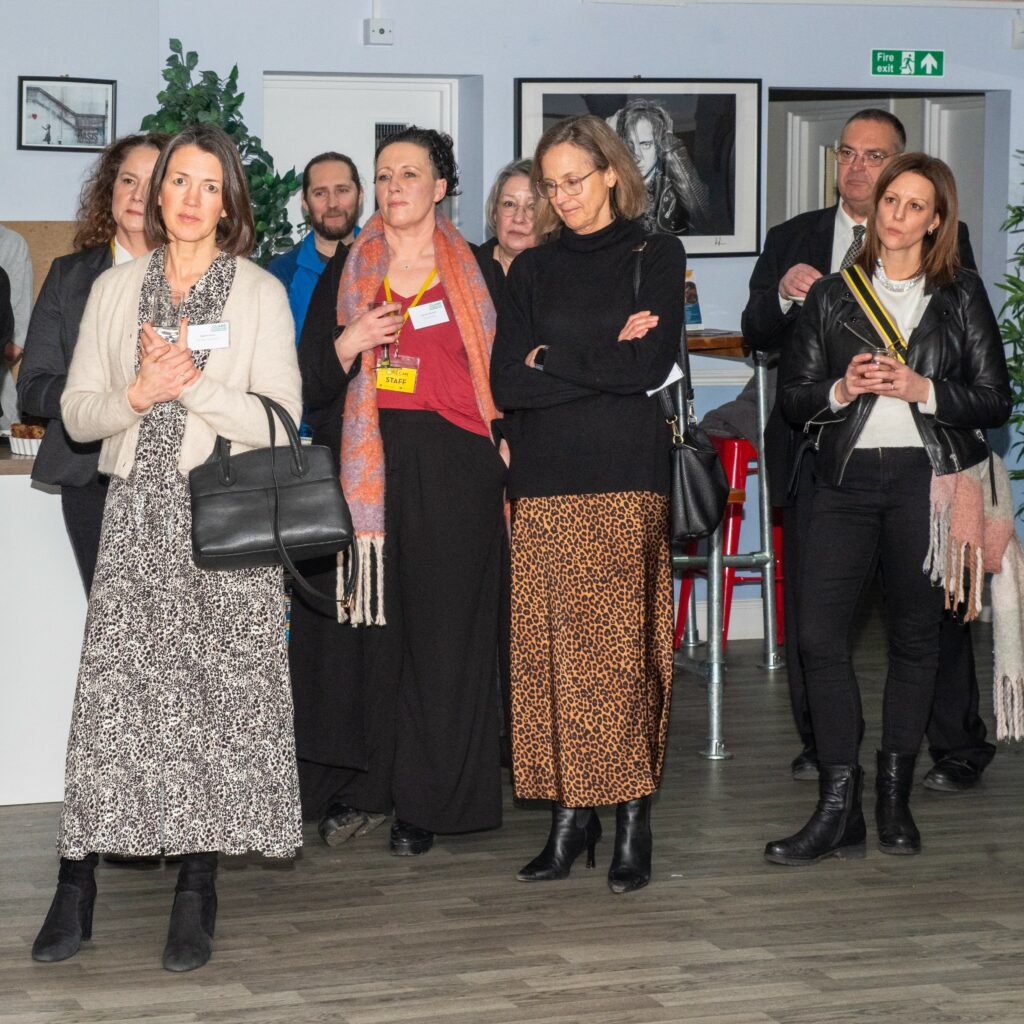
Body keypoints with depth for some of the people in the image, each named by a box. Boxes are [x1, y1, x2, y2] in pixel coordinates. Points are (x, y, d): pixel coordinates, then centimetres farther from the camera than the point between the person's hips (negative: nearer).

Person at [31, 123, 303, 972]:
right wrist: (137, 394, -9)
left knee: (216, 695, -4)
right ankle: (77, 886, -2)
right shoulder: (116, 289, 13)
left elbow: (278, 420, -3)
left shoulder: (260, 293, 5)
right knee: (110, 689, -6)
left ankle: (196, 890, 3)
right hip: (136, 517, 2)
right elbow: (76, 413, 9)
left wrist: (192, 385, -12)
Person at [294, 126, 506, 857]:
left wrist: (503, 444, -6)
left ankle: (425, 802, 7)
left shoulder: (477, 272, 7)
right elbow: (312, 387, 10)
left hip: (453, 470, -2)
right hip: (371, 466, 2)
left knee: (443, 632, -1)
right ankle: (363, 788, 10)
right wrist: (348, 344, -8)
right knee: (368, 626, -1)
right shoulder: (350, 274, 12)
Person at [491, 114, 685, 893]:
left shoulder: (657, 257, 7)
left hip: (627, 483, -3)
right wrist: (603, 360, -4)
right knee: (550, 651, -1)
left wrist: (552, 362, 0)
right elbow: (506, 381, 4)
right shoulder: (533, 270, 16)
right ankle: (570, 816, 6)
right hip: (544, 484, 3)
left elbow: (650, 367, -7)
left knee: (624, 649, -6)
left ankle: (634, 820, 0)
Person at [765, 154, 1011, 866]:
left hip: (929, 480, -1)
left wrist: (922, 389, -10)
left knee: (915, 636, 4)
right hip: (848, 480, 2)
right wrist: (842, 390, -7)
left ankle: (895, 799, 16)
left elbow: (995, 401, 4)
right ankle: (839, 809, -7)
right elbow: (793, 394, 12)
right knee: (820, 634, -10)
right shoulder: (832, 294, 13)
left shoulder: (962, 296, 8)